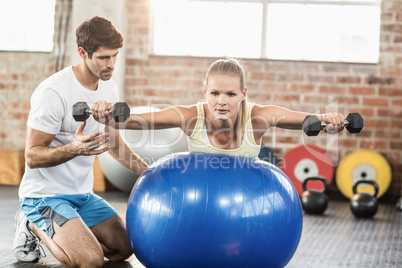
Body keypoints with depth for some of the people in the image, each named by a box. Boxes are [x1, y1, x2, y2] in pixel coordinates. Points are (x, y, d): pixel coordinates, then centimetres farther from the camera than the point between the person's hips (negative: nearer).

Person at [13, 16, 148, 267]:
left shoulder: (109, 86, 4)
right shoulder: (52, 92, -22)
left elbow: (114, 142, 17)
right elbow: (32, 156, -20)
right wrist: (74, 149, -38)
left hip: (83, 194, 8)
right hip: (45, 195, -8)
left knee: (124, 247, 6)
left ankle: (46, 227, 18)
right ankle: (34, 226, 4)